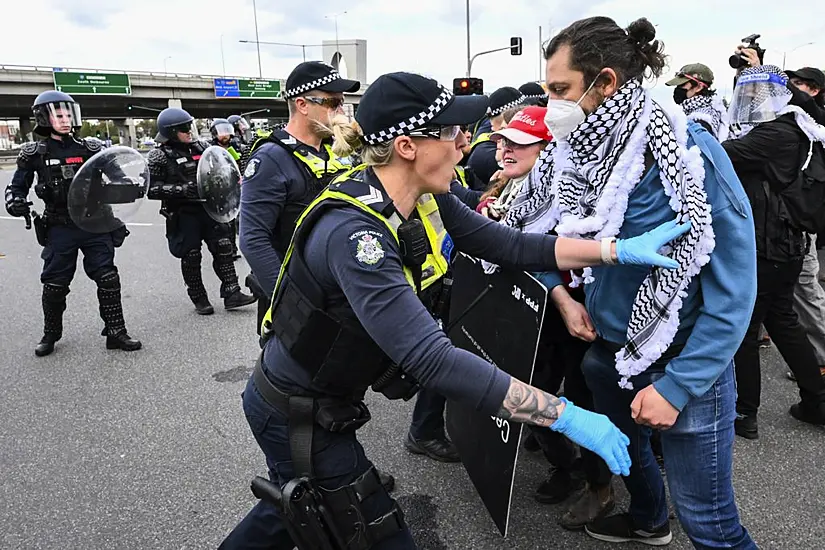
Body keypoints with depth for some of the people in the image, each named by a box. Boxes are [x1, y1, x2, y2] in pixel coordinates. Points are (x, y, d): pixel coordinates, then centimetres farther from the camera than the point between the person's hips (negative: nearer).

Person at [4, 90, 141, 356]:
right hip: (59, 228, 0)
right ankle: (50, 334, 27)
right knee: (54, 284, 7)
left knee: (108, 279, -1)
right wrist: (15, 202, -13)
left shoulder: (90, 148, 4)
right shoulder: (34, 152, 2)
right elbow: (17, 187, 8)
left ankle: (116, 332, 8)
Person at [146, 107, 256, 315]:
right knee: (191, 257, 4)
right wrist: (181, 190, -23)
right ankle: (199, 299, 19)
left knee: (223, 249, 3)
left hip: (209, 207, 5)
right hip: (182, 214, -4)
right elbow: (151, 189, -13)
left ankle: (231, 293, 10)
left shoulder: (201, 146, 7)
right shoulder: (159, 156, -7)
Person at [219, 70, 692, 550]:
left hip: (327, 399, 8)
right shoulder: (353, 232, -35)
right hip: (295, 415, -8)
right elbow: (433, 360, -40)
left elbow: (509, 245, -5)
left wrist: (622, 250, -12)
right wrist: (566, 416, -36)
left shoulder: (426, 199, -8)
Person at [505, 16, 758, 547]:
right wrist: (560, 292, -10)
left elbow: (734, 284, -20)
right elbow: (532, 232, 8)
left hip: (683, 362, -6)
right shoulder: (577, 151, -6)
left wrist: (677, 386, -23)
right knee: (623, 445, 29)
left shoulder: (688, 150, -23)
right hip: (608, 346, 6)